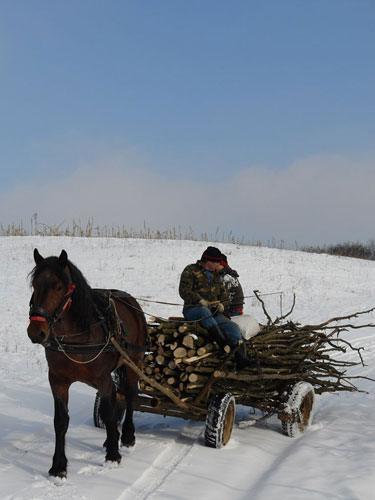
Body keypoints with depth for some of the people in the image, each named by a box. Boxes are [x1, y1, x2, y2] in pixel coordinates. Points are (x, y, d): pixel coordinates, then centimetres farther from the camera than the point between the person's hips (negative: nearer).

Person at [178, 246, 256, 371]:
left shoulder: (215, 275, 24)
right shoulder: (190, 270, 5)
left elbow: (223, 293, 27)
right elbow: (184, 291, -6)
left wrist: (222, 304, 3)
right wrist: (199, 300, -21)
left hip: (213, 311, 5)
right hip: (192, 309, -5)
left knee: (232, 326, -21)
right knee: (204, 312, -42)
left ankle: (241, 358, -37)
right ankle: (222, 342, -56)